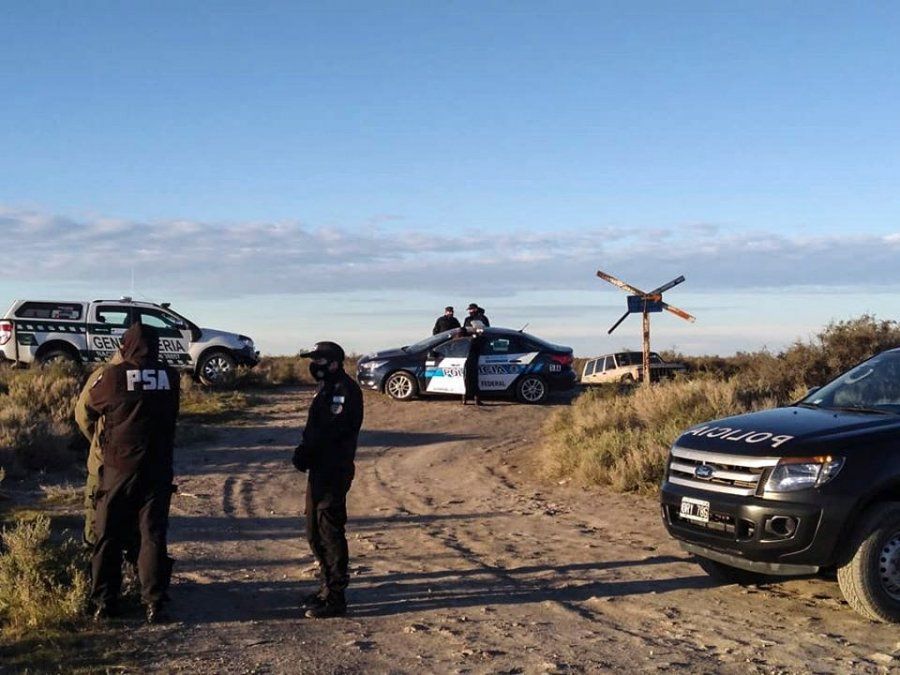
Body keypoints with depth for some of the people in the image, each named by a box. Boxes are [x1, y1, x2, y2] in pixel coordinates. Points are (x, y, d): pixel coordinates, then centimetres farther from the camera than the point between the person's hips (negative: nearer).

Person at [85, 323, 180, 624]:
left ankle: (104, 601, 15)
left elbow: (89, 409, 5)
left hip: (120, 467, -2)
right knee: (153, 535, 6)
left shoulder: (114, 376, -9)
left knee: (109, 536, 11)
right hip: (158, 470, 2)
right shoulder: (170, 377, -1)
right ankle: (154, 603, 3)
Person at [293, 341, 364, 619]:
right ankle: (327, 586, 29)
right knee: (315, 533, 17)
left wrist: (305, 450, -15)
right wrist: (304, 450, 0)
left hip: (334, 472, -10)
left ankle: (335, 598, 0)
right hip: (320, 470, 10)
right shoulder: (326, 388, 17)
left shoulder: (345, 390, -15)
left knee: (330, 533, -6)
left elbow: (330, 430, -23)